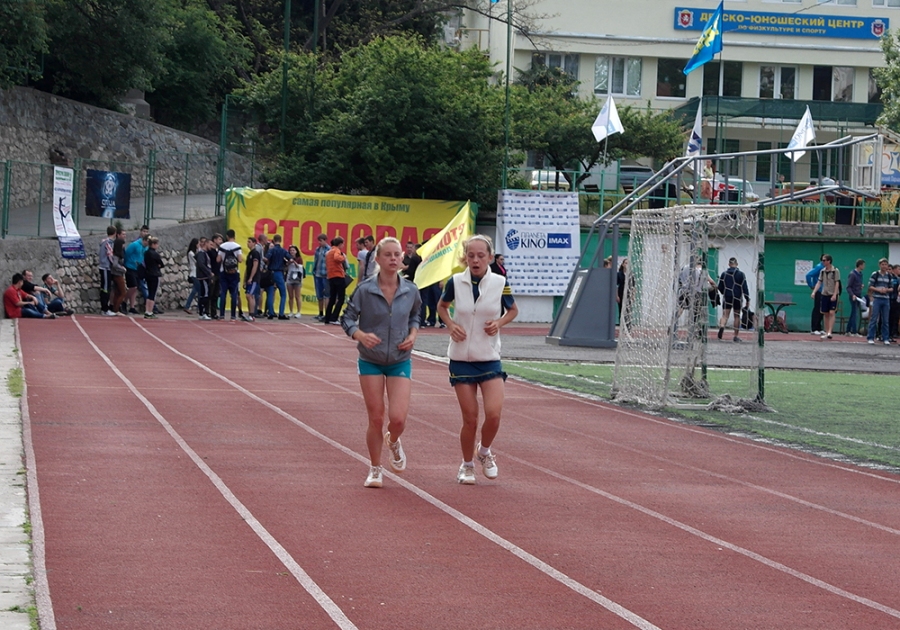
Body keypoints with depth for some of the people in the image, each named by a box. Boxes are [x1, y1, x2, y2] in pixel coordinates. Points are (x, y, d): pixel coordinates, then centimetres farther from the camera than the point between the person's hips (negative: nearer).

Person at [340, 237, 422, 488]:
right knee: (375, 419, 2)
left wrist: (413, 334, -5)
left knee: (398, 418, -10)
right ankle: (375, 470, 20)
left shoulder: (410, 291, -4)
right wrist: (360, 335, -24)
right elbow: (347, 318, -5)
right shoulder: (365, 290, -12)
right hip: (370, 361, -1)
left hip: (400, 361, 1)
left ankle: (393, 441, 27)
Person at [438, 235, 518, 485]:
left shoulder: (500, 283, -5)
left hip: (490, 358, 0)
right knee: (470, 419, 0)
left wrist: (499, 323, -8)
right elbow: (442, 306, 14)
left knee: (494, 413, -14)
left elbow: (513, 310, 12)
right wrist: (450, 324, -5)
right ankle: (467, 465, 23)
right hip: (461, 359, 0)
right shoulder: (455, 282, -5)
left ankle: (484, 451, 17)